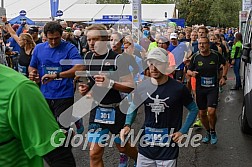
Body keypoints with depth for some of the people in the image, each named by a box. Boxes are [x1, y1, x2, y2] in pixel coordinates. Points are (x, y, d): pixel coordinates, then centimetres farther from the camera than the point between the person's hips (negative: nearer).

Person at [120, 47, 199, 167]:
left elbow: (193, 109, 2)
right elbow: (133, 107, 13)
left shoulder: (178, 88, -12)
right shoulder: (143, 87, -3)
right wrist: (127, 125, -3)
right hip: (145, 147, 3)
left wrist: (183, 131, -6)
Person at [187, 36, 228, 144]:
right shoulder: (195, 57, -1)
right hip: (200, 88, 2)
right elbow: (188, 71, 6)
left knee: (211, 111, -17)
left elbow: (225, 64, 15)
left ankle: (213, 132, 10)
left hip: (213, 88, -2)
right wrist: (192, 73, -18)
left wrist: (223, 77, 4)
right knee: (202, 113, 9)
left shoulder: (216, 55, -4)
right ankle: (208, 132, 32)